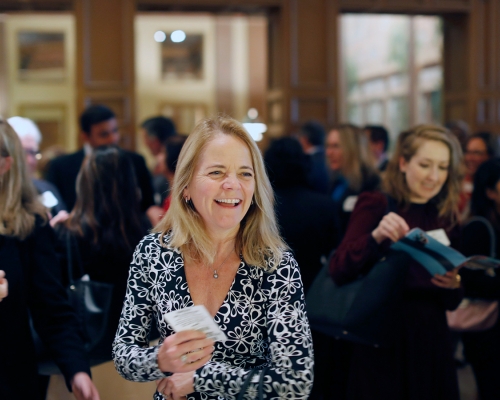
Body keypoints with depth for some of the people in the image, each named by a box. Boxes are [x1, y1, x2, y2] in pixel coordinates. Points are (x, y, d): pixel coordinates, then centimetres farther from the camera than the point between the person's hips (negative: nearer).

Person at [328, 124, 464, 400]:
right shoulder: (375, 206, -4)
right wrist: (375, 237, -30)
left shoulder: (448, 219, 8)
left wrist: (454, 286, -10)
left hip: (431, 344, 4)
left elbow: (451, 303, 12)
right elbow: (338, 272, -15)